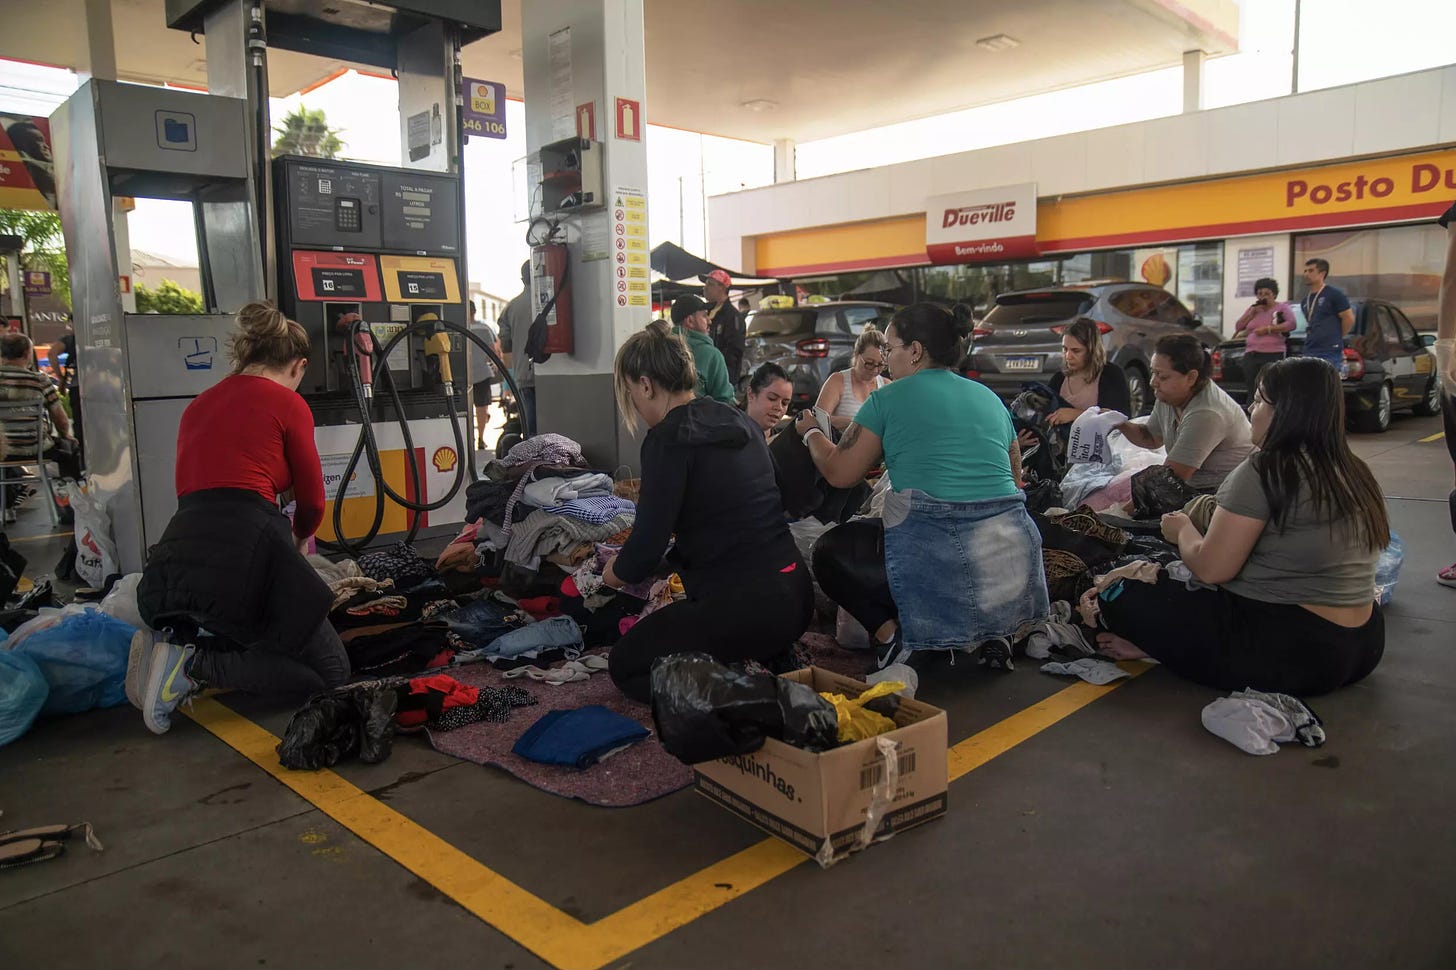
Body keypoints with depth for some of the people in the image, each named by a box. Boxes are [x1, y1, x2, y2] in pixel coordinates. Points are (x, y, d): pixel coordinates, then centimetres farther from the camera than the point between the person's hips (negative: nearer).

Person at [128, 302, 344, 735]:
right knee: (331, 670, 6)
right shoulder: (288, 404, 3)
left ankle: (172, 644, 2)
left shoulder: (198, 405, 22)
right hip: (245, 551, -7)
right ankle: (196, 666, -11)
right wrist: (299, 539, 34)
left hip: (176, 556, 7)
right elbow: (312, 503, 10)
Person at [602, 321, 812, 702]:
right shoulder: (737, 421, 10)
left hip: (745, 605, -8)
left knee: (624, 665, 13)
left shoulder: (669, 439, -14)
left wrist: (615, 573, 10)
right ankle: (773, 660, 10)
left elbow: (648, 545, -13)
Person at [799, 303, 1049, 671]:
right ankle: (989, 630, 12)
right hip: (1014, 551, 5)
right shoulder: (991, 398, 18)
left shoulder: (888, 399, 3)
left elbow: (839, 473, 9)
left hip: (933, 547, -5)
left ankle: (892, 632, -3)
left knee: (830, 552, 18)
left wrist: (811, 432, 28)